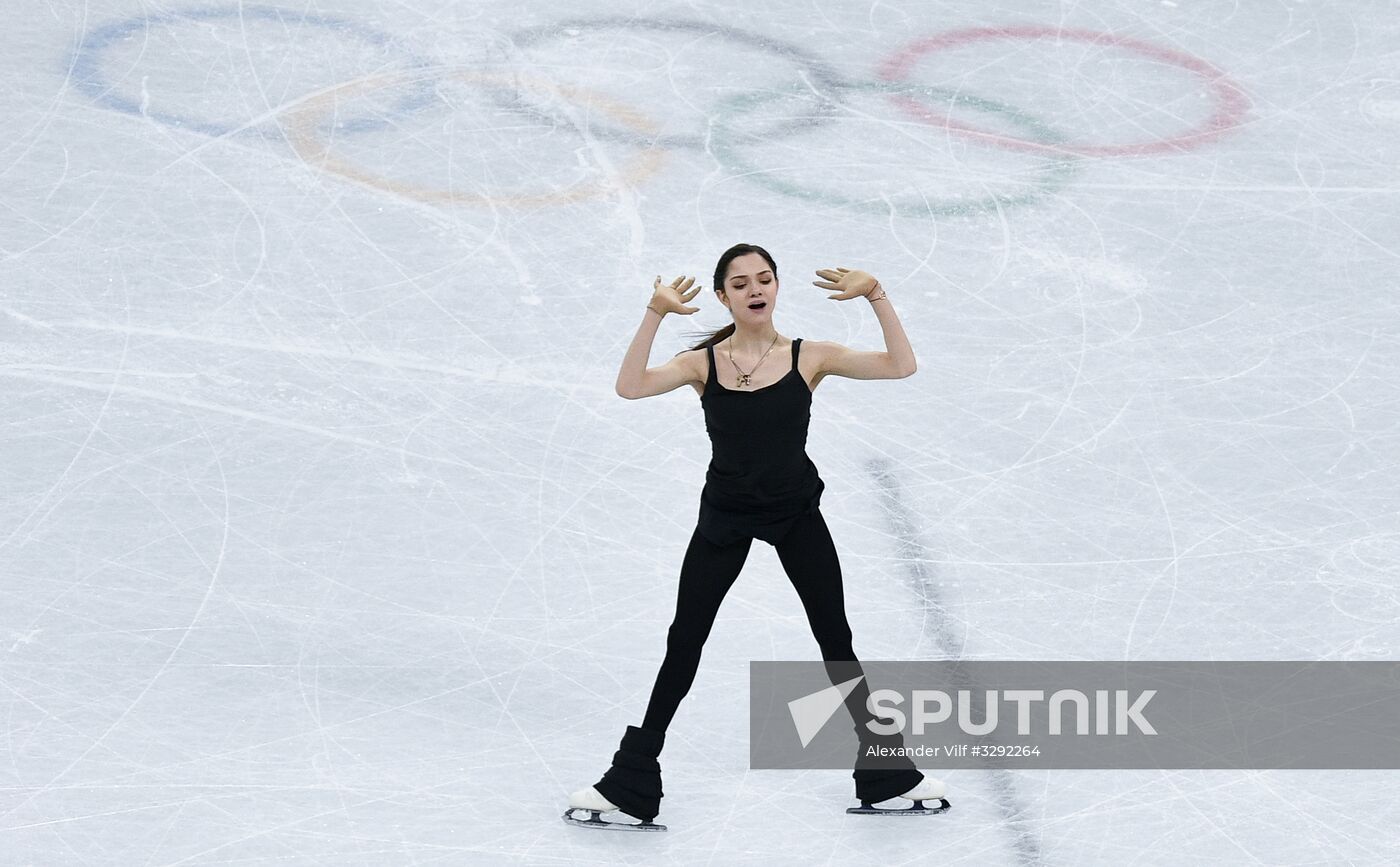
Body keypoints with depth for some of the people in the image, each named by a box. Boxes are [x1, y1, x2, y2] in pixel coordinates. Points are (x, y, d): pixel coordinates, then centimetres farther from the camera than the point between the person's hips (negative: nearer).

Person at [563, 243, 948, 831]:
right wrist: (655, 313, -33)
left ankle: (886, 775, 23)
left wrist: (876, 296, -25)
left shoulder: (807, 357, -8)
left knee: (837, 643, 9)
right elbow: (631, 387, -25)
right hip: (725, 517, 0)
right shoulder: (703, 362, -9)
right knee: (683, 644, 4)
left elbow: (901, 366, -16)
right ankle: (630, 784, 14)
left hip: (797, 514, 0)